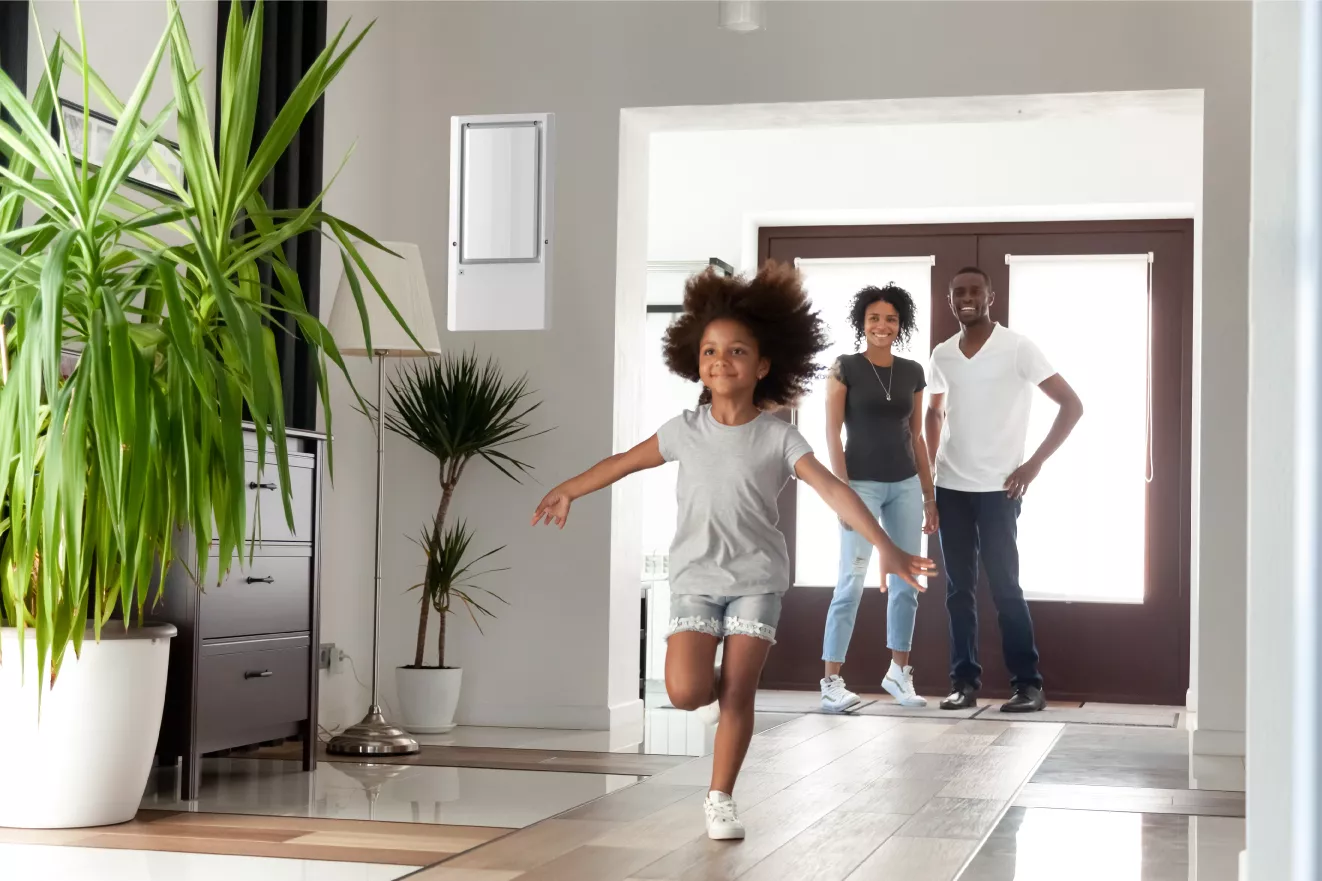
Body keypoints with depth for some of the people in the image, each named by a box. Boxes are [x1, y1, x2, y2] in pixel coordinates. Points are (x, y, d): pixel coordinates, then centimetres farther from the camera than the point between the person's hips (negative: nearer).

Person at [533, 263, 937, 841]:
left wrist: (885, 547, -25)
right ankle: (719, 681, 23)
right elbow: (625, 462, 14)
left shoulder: (778, 437, -7)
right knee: (686, 692, -14)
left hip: (757, 579, -1)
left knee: (738, 694, -3)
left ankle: (721, 799, 13)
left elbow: (833, 490, -16)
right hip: (695, 577, 1)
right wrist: (568, 491, 24)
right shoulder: (685, 430, -1)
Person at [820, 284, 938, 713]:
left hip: (905, 485, 5)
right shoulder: (845, 368, -4)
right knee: (851, 582, -10)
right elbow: (832, 434, -7)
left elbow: (916, 436, 13)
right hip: (862, 483, -5)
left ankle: (899, 671, 21)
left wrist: (930, 495, 11)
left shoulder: (912, 372, 9)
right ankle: (831, 681, -7)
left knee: (906, 582, 8)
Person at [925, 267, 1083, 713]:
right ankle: (964, 681, 11)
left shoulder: (1017, 348, -7)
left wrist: (1035, 463, -11)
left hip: (998, 489, -4)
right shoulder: (941, 355, 8)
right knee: (959, 589, 5)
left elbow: (1072, 405, -7)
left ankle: (1028, 683, 3)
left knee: (1004, 586, -5)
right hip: (950, 487, 5)